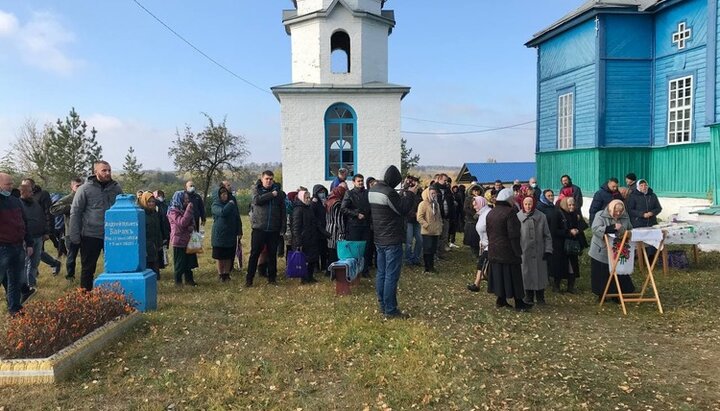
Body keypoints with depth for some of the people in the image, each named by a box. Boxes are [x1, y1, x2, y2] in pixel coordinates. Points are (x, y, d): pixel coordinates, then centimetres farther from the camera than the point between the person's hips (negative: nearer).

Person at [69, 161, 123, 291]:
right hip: (90, 235, -3)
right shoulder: (85, 189, -5)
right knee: (88, 268, 7)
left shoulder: (116, 188, 4)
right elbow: (75, 212, -4)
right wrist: (75, 236, -7)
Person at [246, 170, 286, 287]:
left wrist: (283, 228, 1)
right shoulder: (256, 189, 3)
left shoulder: (279, 193, 5)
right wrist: (272, 194, -14)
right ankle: (249, 279, 10)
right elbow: (257, 200, -18)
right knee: (254, 254, 2)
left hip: (274, 230, 2)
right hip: (259, 228, -1)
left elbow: (283, 212, 6)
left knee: (272, 254, 10)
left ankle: (272, 277, 21)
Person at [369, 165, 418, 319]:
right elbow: (403, 210, -14)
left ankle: (383, 306, 22)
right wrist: (410, 195, -4)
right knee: (391, 276, -4)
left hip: (379, 239, 9)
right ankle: (390, 310, 1)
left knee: (381, 273, 14)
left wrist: (404, 195, 11)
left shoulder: (373, 190, 8)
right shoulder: (389, 192, -21)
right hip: (392, 240, -9)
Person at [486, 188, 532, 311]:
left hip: (493, 250, 7)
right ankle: (519, 303, 7)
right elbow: (513, 235, -19)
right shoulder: (510, 212, -17)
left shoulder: (491, 213, 7)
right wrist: (518, 251, -14)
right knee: (512, 276, 0)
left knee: (499, 274, 13)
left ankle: (500, 300, 18)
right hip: (508, 250, -7)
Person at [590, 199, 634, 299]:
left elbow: (630, 229, 17)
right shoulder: (600, 216, -10)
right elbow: (596, 229, -23)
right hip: (601, 252, -3)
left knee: (618, 274, 4)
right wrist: (613, 227, -31)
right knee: (602, 275, 5)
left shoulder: (625, 217, 4)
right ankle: (601, 294, 21)